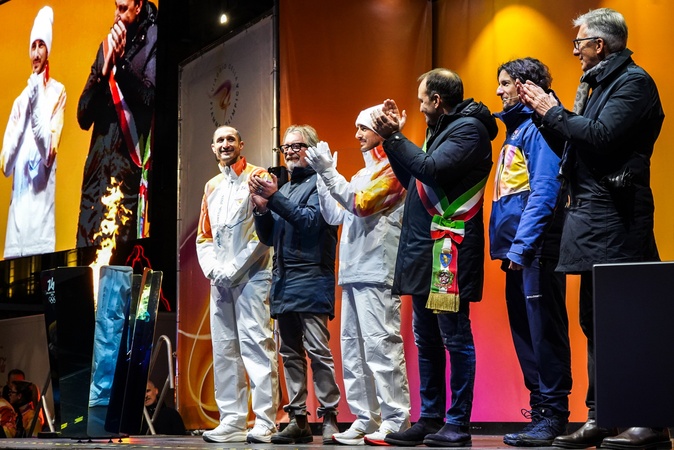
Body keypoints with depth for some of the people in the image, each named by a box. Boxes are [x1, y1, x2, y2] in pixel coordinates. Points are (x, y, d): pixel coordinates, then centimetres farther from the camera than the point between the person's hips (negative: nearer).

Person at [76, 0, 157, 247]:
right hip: (97, 164, 6)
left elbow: (150, 97, -11)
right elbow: (83, 116, 11)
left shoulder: (152, 40, 1)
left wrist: (120, 61, -16)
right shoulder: (107, 44, 17)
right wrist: (102, 71, -3)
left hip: (129, 163, -6)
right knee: (88, 244, 2)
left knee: (121, 243, -11)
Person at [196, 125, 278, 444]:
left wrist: (232, 270, -12)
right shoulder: (212, 187, 20)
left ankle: (265, 423, -12)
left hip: (251, 275, -7)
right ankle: (232, 423, 8)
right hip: (220, 281, 7)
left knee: (256, 345, -12)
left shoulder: (258, 178, 0)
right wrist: (212, 269, 1)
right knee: (224, 350, 5)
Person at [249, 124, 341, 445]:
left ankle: (329, 417, -8)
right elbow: (268, 237, 19)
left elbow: (310, 220, -14)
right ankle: (297, 419, 9)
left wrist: (274, 198, -16)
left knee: (317, 349, -11)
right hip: (282, 280, 8)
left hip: (310, 279, -7)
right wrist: (261, 208, 2)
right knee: (290, 353, 6)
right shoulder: (283, 187, 21)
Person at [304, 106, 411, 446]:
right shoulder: (363, 173, 25)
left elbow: (361, 204, -14)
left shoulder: (391, 167, -1)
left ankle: (395, 421, -10)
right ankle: (365, 419, 10)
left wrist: (328, 172, -13)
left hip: (377, 271, -9)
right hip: (352, 272, 9)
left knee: (381, 345, -12)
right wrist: (322, 176, 14)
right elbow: (334, 216, 22)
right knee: (353, 348, 6)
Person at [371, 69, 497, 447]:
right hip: (423, 250, 10)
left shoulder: (469, 128, -8)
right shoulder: (440, 130, 21)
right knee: (426, 340, 11)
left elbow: (432, 170, -21)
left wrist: (394, 137, -13)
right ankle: (430, 420, 17)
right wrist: (392, 137, 16)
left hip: (449, 250, -10)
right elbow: (413, 180, 23)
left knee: (455, 338, -6)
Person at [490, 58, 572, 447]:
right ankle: (540, 411, 15)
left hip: (537, 251, -10)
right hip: (518, 253, 10)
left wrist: (522, 245, -21)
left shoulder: (538, 126, -7)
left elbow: (544, 191, -17)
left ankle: (554, 415, -3)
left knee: (544, 332, -7)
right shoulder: (515, 130, 21)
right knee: (525, 332, 10)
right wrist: (508, 247, 16)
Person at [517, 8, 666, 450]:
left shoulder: (633, 81, -7)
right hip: (590, 216, 10)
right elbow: (573, 146, 20)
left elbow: (601, 136, -21)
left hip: (614, 218, -10)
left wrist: (553, 111, -10)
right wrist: (545, 112, 12)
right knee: (595, 321, 9)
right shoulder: (597, 83, 20)